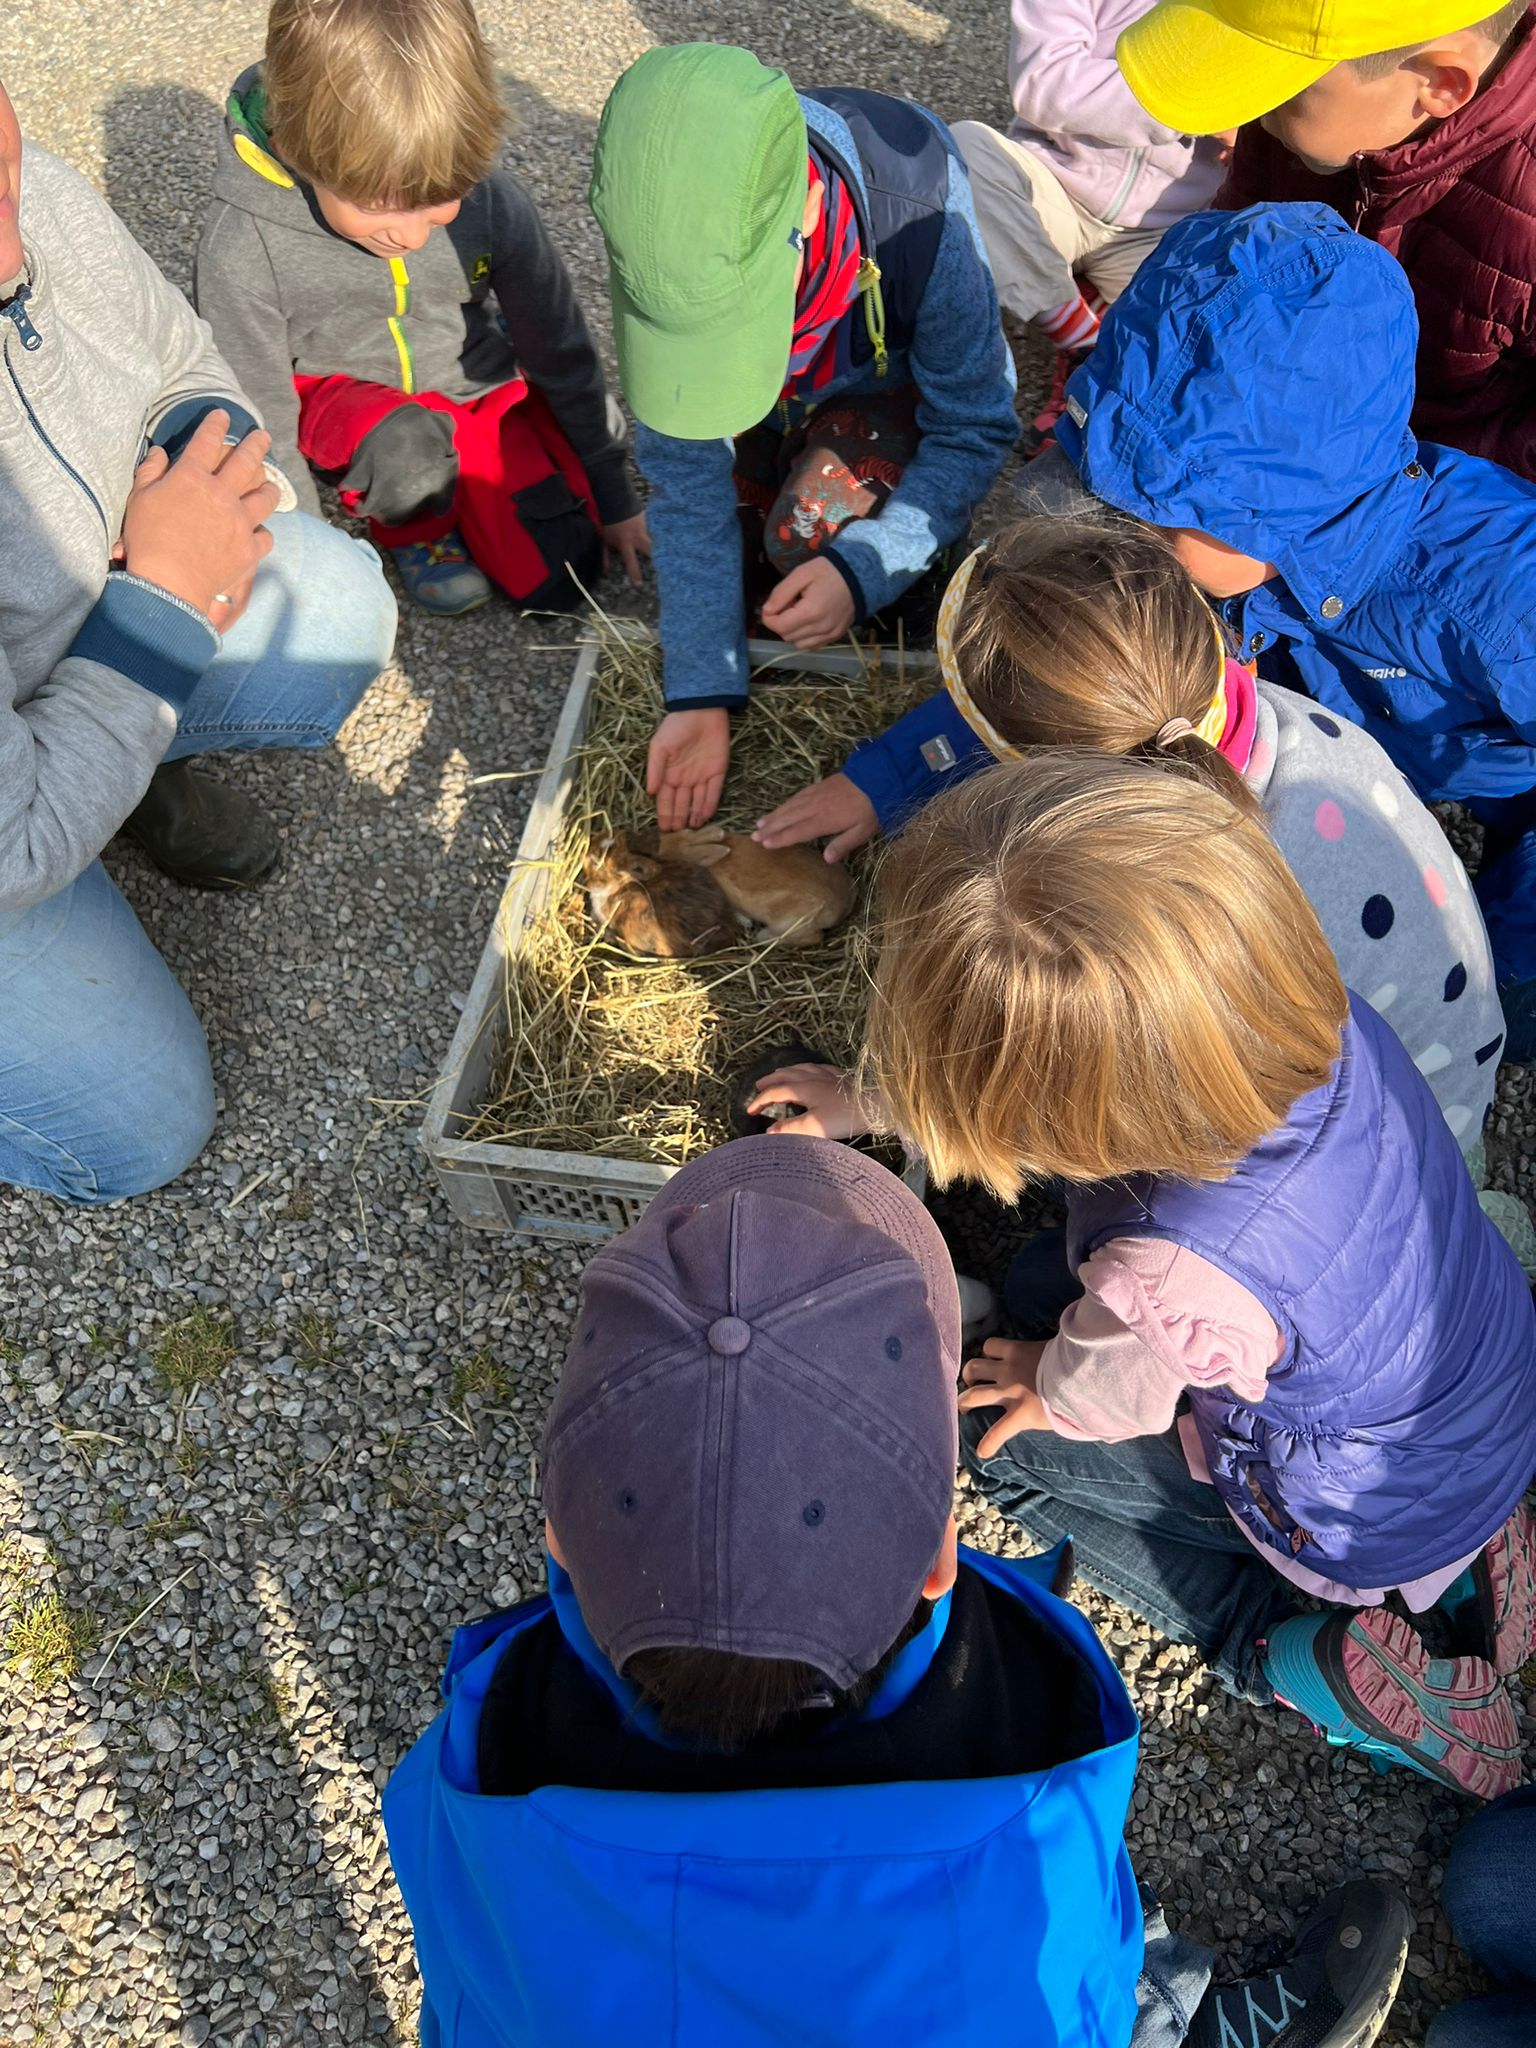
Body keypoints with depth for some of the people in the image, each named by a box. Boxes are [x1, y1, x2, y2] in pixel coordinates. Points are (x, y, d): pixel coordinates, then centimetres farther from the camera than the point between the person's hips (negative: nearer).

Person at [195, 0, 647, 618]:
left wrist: (613, 498, 1)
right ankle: (411, 526, -2)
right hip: (338, 393, -2)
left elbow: (559, 351, -6)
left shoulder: (489, 197, -22)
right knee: (409, 445, -37)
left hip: (475, 380, 3)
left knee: (563, 576, -10)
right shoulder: (240, 247, -28)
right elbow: (261, 429, -16)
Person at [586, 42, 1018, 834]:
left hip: (894, 389, -3)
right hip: (772, 408, 3)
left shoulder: (919, 206, -39)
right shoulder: (660, 245, -32)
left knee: (814, 529, -31)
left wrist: (864, 568, -41)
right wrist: (702, 692, -30)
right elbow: (686, 477, -26)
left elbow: (975, 430, -26)